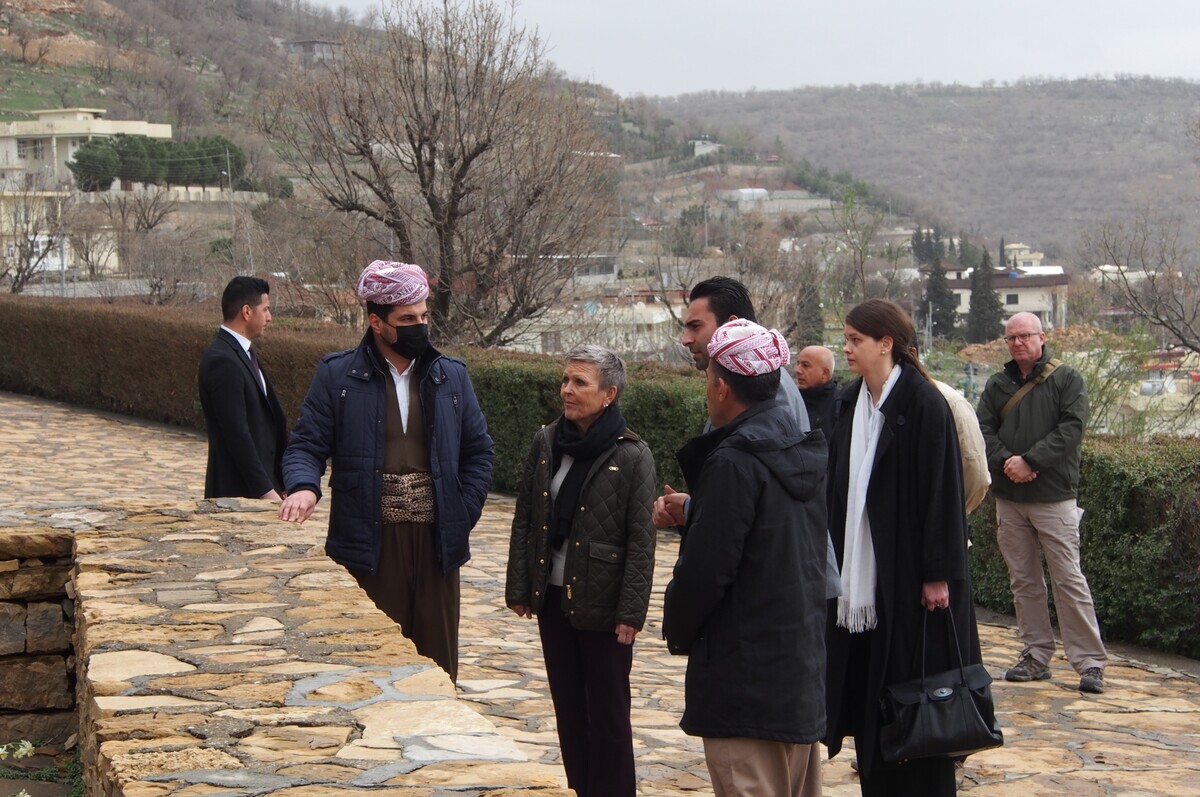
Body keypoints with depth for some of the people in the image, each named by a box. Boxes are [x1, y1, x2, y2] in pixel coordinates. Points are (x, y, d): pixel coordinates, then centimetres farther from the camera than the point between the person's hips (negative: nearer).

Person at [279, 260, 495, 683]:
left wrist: (463, 515, 3)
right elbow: (306, 444, 1)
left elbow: (479, 452, 15)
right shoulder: (337, 375, 1)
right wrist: (304, 485, -21)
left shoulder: (451, 376, 10)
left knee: (437, 663, 6)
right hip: (369, 545, -3)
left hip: (436, 541, 3)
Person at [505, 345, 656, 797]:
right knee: (568, 706, 14)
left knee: (607, 712, 4)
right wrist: (519, 589, 5)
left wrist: (631, 612, -14)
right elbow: (524, 520, 8)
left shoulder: (632, 456, -11)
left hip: (601, 603, -5)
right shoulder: (546, 442, 3)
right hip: (553, 598, 5)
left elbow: (641, 542, -11)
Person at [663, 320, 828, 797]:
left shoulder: (734, 461, -18)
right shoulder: (805, 450, 9)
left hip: (745, 675, -9)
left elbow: (707, 567, -18)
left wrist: (677, 629, -2)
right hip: (805, 663, 9)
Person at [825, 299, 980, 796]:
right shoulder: (849, 404, 8)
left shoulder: (922, 403, -12)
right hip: (860, 575, 7)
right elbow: (836, 486, 12)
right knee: (865, 688, 9)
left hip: (907, 575, -7)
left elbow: (940, 489, -14)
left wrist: (938, 572, -16)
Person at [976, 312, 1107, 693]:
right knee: (1024, 581, 9)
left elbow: (1071, 428, -10)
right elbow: (983, 430, 4)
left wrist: (1030, 460, -17)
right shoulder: (997, 385, 13)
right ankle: (1037, 655, 17)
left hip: (1054, 497, -4)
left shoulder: (1067, 380, 1)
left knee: (1069, 580, -6)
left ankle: (1090, 662, -2)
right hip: (1009, 498, 5)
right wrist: (1005, 461, -14)